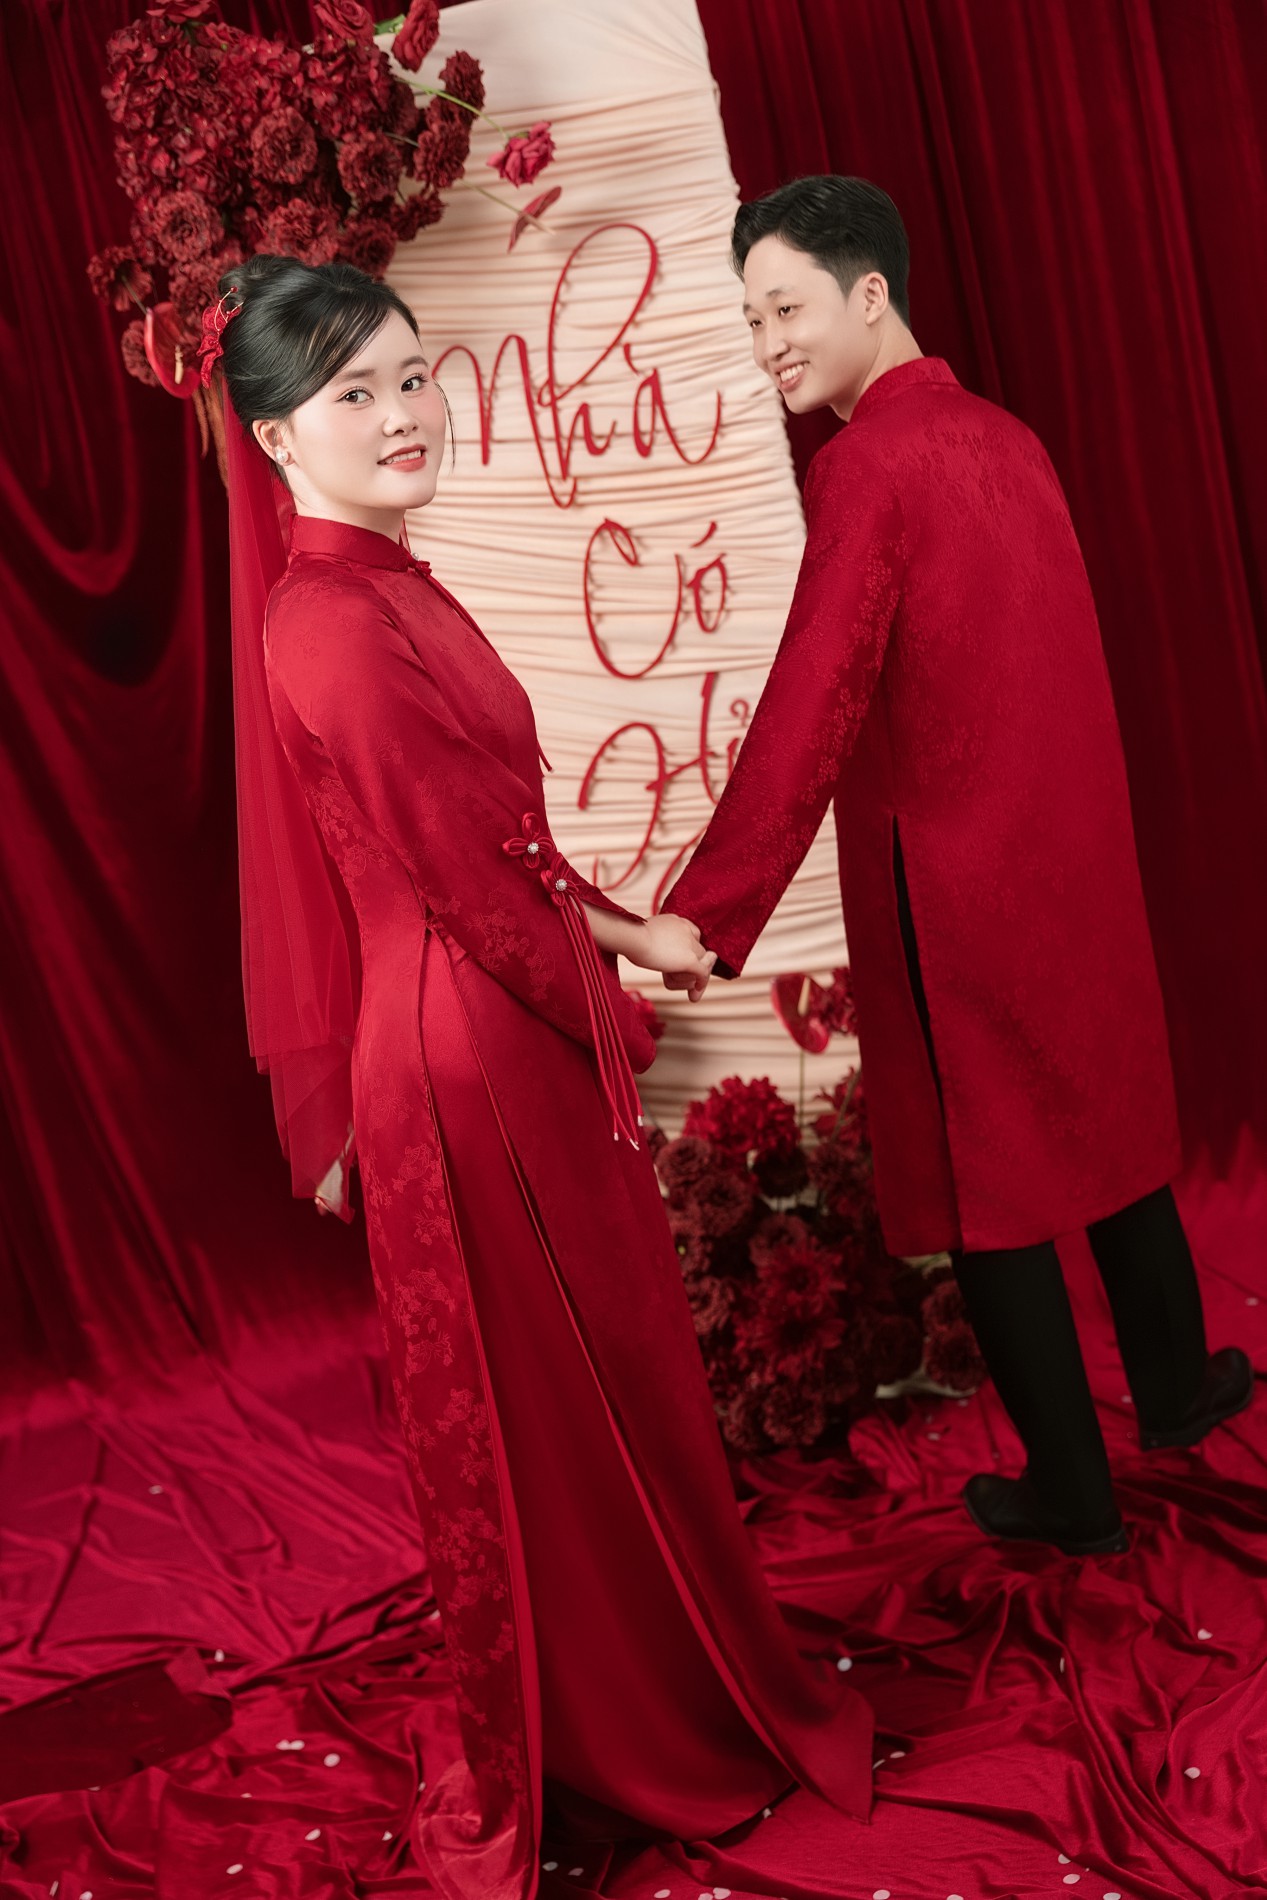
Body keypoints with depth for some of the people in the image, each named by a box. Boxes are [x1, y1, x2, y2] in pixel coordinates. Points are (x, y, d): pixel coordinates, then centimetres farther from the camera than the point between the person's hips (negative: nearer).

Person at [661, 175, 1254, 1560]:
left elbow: (808, 717, -23)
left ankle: (1069, 1487, 16)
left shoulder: (868, 466, -17)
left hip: (951, 884, -8)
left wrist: (702, 919, -22)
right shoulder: (1003, 437, 7)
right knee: (1107, 1122, 22)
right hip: (1078, 853, 8)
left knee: (985, 1178, 5)